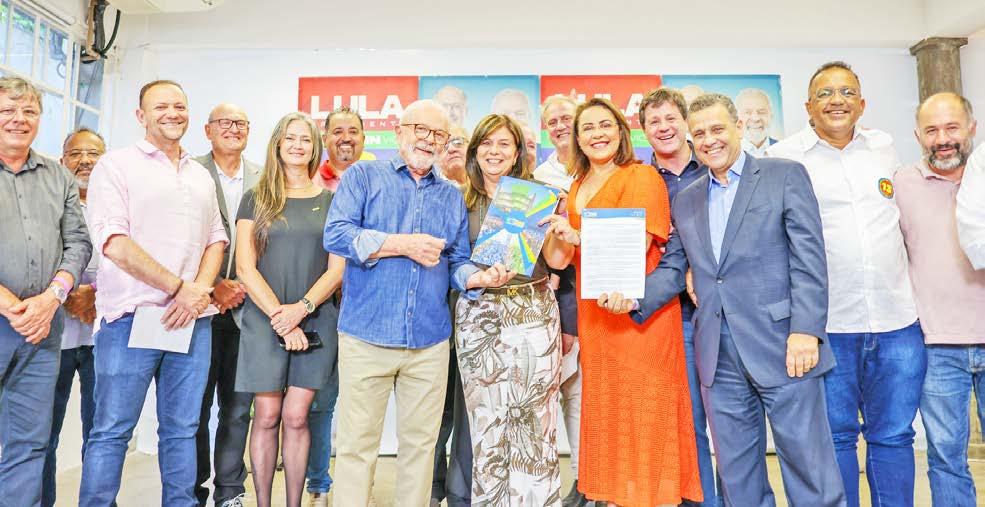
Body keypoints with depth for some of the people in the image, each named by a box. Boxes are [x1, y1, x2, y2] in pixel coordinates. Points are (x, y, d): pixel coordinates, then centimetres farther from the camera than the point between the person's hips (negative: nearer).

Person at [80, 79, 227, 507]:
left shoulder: (201, 176, 17)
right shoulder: (117, 164, 0)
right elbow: (114, 243, -11)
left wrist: (201, 289, -4)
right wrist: (178, 287, -12)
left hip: (193, 320, 5)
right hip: (133, 317, -5)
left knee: (182, 429, 11)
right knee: (112, 431, 2)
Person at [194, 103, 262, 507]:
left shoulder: (263, 180, 9)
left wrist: (244, 287, -4)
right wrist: (213, 287, -9)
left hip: (247, 305, 2)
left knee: (238, 408, 8)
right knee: (196, 406, 6)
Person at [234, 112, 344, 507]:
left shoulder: (331, 200, 9)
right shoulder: (256, 198, 7)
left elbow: (337, 269, 4)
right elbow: (245, 268, 0)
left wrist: (302, 308, -11)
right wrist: (279, 318, -9)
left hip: (315, 321, 0)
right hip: (263, 320, 0)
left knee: (296, 416, 1)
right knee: (266, 416, 1)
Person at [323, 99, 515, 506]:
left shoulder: (452, 196, 15)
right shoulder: (364, 176, 5)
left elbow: (457, 262, 11)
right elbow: (336, 235, -9)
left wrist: (478, 277, -11)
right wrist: (402, 245, -13)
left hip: (429, 341, 3)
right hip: (367, 336, -3)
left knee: (420, 443, 12)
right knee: (357, 444, 4)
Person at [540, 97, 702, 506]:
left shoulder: (641, 176, -5)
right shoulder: (577, 187, 17)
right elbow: (562, 258, 19)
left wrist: (577, 237, -20)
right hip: (594, 315, 7)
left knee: (642, 411, -1)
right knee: (605, 411, 12)